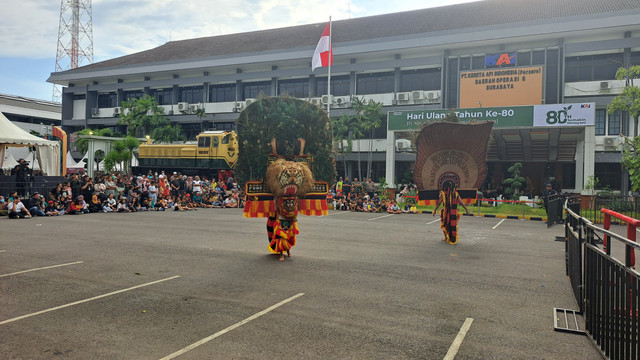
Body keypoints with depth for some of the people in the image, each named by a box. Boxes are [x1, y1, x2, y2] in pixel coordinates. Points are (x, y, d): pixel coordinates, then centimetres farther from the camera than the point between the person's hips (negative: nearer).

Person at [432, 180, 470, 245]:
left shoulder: (443, 193, -7)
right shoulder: (455, 193, 1)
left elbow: (439, 203, -7)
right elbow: (461, 202, 2)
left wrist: (435, 210, 1)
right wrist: (466, 209, 12)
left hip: (446, 211, -2)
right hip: (454, 212, 2)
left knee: (445, 225, 14)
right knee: (453, 225, 12)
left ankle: (446, 238, 20)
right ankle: (454, 239, 14)